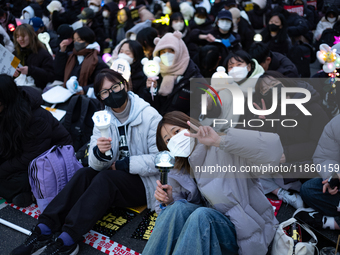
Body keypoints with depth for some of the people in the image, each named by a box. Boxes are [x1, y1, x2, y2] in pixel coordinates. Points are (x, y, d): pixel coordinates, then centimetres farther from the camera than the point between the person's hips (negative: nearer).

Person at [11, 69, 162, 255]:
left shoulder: (149, 116, -13)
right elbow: (96, 165, -4)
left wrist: (123, 164, -14)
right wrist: (100, 152, -27)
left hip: (145, 183, -5)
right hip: (117, 175, 5)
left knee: (104, 178, -29)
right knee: (84, 174, -20)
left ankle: (67, 240, -34)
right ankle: (44, 229, -26)